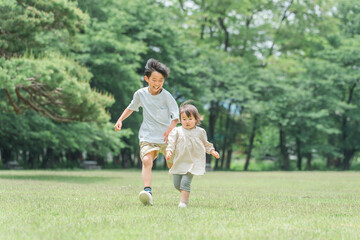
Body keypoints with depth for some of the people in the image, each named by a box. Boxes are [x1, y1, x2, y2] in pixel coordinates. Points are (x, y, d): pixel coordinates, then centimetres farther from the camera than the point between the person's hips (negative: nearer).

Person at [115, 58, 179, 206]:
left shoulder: (166, 96, -8)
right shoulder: (140, 94, 2)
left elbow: (176, 115, -13)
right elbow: (131, 108, 22)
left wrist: (171, 128, -31)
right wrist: (120, 120, 11)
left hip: (166, 137, -1)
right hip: (147, 137, 1)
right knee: (146, 160, -24)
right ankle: (147, 191, -40)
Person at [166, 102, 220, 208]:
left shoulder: (200, 132, 6)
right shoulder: (177, 131, 3)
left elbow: (206, 144, 19)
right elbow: (171, 142, 0)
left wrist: (212, 151, 10)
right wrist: (169, 151, -15)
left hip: (193, 162, -2)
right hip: (179, 162, 2)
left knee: (185, 182, -16)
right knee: (176, 184, 5)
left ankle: (183, 202, -11)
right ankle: (185, 195, 32)